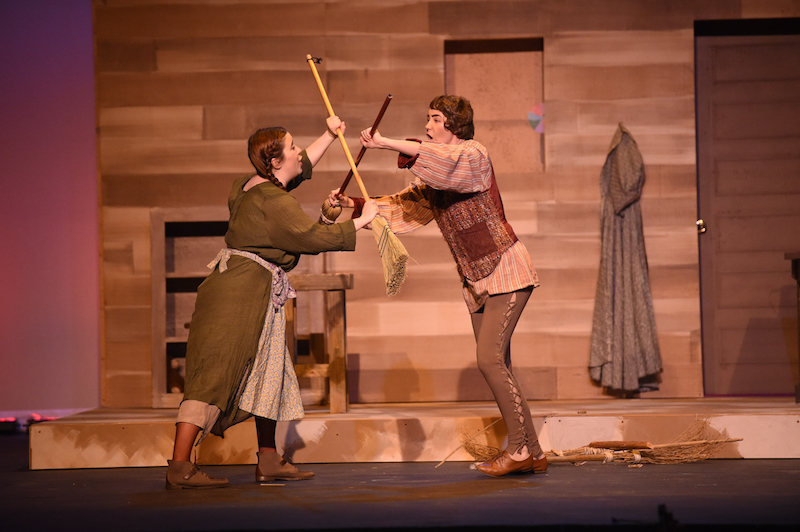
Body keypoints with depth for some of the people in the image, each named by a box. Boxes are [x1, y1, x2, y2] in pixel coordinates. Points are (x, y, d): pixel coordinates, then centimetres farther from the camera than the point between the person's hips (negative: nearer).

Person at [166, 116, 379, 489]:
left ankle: (269, 461, 21)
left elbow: (301, 167, 33)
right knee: (213, 375, -13)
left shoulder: (253, 185, 15)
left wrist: (329, 136, 33)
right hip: (239, 293, -11)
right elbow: (315, 237, -15)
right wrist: (362, 221, -5)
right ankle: (179, 468, -16)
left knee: (267, 374, 15)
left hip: (251, 295, 11)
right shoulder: (274, 202, -14)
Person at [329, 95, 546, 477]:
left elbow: (442, 158, -33)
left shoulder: (474, 156, -13)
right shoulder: (434, 181, 12)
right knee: (496, 367, 5)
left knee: (489, 358, -18)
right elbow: (403, 205, 15)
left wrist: (387, 144, -36)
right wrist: (354, 204, 4)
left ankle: (521, 449, -11)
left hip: (507, 272, -9)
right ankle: (532, 454, 10)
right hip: (476, 280, 9)